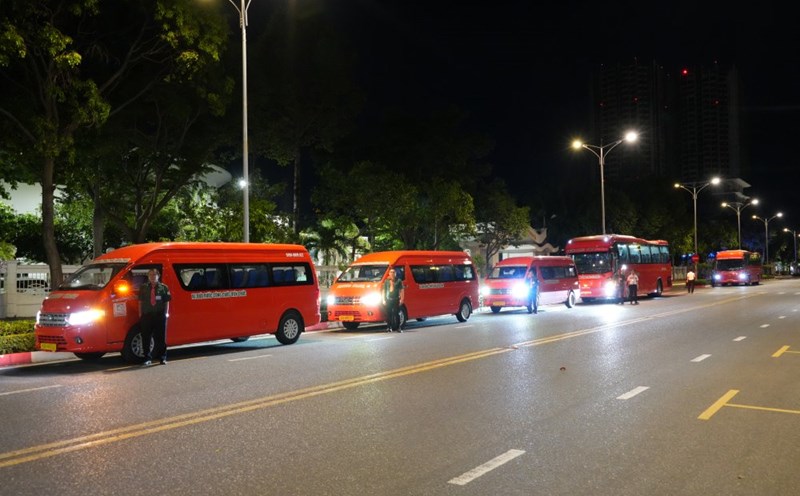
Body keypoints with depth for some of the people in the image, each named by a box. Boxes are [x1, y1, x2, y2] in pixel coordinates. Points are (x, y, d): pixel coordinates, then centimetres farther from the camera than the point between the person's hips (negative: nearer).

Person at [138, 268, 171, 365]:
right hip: (146, 316, 1)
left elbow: (167, 302, 6)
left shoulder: (163, 287, 7)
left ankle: (163, 358, 10)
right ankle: (148, 358, 10)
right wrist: (140, 314, 2)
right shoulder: (143, 288, 11)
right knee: (146, 338, 1)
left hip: (160, 316, -1)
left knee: (161, 338, 3)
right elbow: (140, 302, 10)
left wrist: (165, 313, -3)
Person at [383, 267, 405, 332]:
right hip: (388, 300, 2)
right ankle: (390, 327, 8)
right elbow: (384, 291, 15)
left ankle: (398, 327, 2)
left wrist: (401, 299, -6)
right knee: (389, 314, 1)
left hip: (396, 300, -2)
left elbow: (402, 290, 2)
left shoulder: (398, 281, 5)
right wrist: (384, 300, 8)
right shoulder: (386, 281, 12)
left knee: (397, 314, -3)